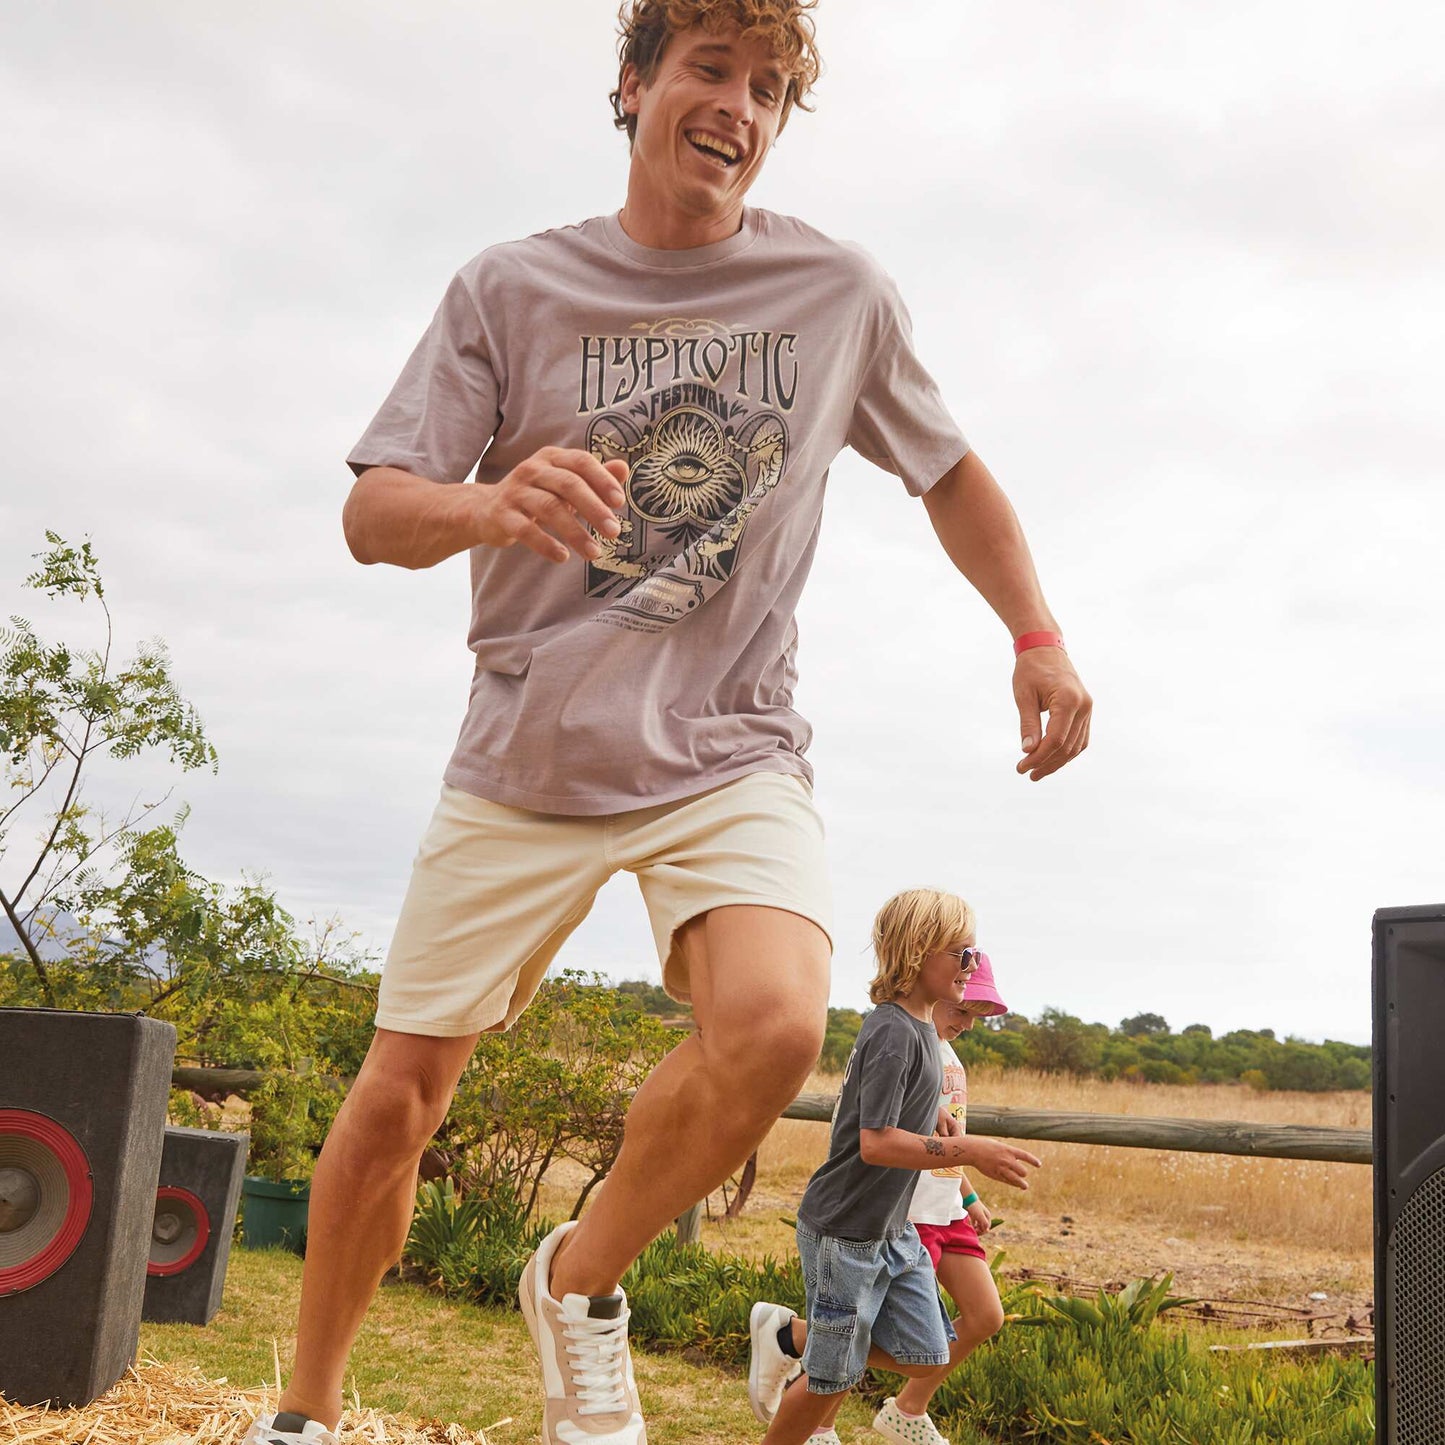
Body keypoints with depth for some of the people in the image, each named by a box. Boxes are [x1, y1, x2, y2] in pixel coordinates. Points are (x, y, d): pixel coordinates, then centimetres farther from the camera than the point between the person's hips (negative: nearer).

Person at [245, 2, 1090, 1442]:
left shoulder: (841, 294, 3)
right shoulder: (510, 288, 0)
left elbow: (949, 471, 17)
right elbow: (371, 513, -6)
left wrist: (1038, 637, 5)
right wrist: (489, 504, -28)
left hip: (729, 757, 0)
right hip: (524, 761, 1)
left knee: (773, 1024, -28)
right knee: (397, 1095, 3)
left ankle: (580, 1282, 2)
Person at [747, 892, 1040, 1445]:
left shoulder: (921, 1028, 7)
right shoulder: (895, 1032, -22)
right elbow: (875, 1143, -27)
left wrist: (935, 1115, 13)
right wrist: (970, 1151, -28)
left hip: (893, 1229, 9)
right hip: (844, 1230, -9)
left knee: (930, 1358, 8)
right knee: (834, 1379, 3)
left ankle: (792, 1336, 20)